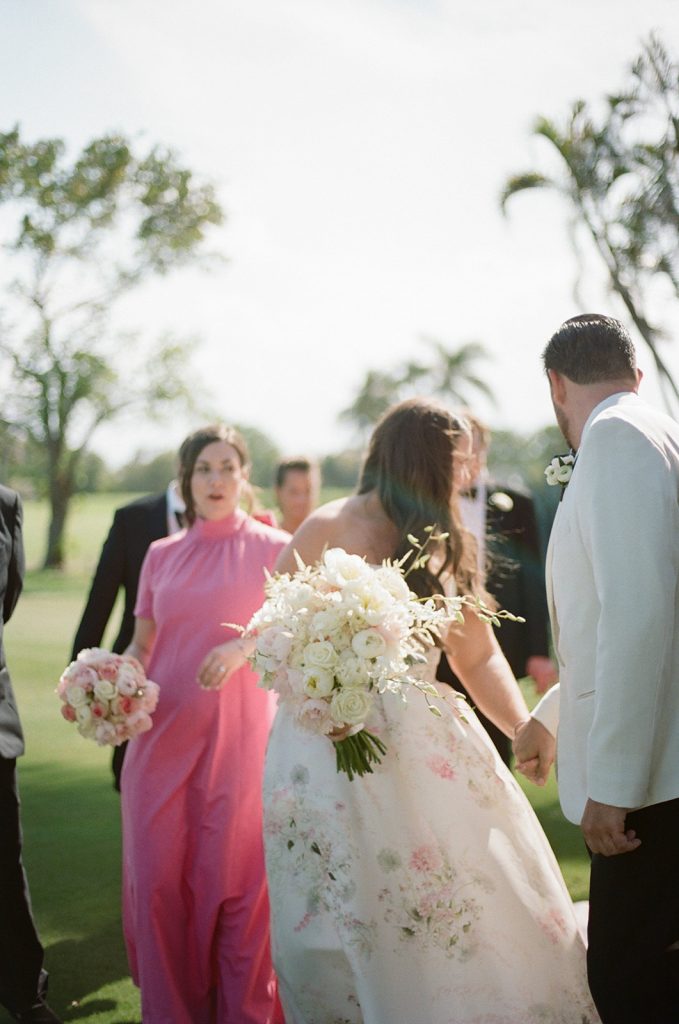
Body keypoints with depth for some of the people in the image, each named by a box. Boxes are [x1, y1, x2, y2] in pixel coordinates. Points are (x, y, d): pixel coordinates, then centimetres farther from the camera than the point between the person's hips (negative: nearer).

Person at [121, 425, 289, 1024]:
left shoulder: (274, 549, 3)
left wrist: (241, 648, -16)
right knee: (158, 878, 2)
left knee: (237, 877, -2)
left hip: (240, 733, -3)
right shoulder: (161, 556, 13)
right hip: (164, 733, 3)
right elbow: (141, 645, 15)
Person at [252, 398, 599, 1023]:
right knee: (349, 931, 1)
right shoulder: (328, 531, -4)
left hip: (426, 750, 4)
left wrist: (526, 729, -7)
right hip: (334, 746, -4)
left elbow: (477, 654, 8)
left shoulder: (442, 544, 10)